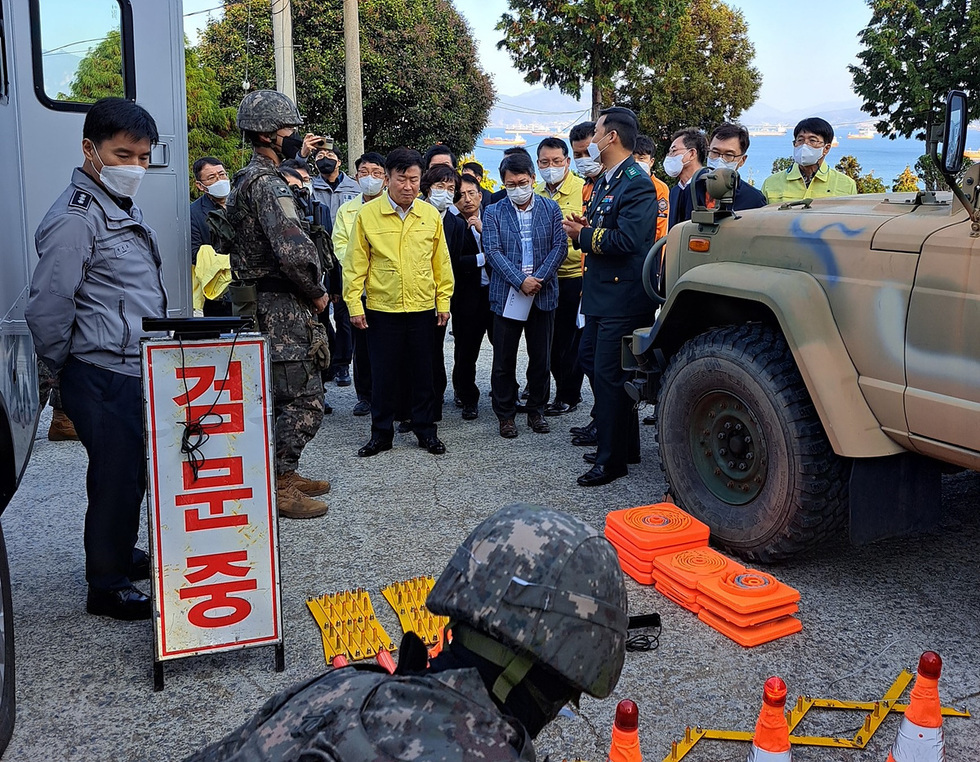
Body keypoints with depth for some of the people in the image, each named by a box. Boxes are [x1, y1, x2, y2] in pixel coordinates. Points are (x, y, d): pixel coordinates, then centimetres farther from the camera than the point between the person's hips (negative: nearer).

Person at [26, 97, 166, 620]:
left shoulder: (124, 209, 15)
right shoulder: (75, 220, -17)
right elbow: (47, 310, -19)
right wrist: (67, 371, -5)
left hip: (138, 371, 9)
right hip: (104, 377, -9)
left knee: (133, 473, 19)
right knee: (116, 476, 0)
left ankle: (122, 555, 36)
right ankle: (108, 587, 14)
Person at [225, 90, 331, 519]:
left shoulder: (248, 179, 16)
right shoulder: (267, 183, -18)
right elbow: (295, 251, -29)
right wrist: (316, 292, -15)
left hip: (261, 301, 11)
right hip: (281, 306, -11)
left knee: (285, 395, 19)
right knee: (304, 400, -4)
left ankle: (283, 475, 29)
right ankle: (278, 488, 3)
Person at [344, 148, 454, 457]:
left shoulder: (431, 215, 3)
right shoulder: (367, 214, -3)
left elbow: (441, 263, 9)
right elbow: (356, 264, -1)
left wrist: (444, 301, 7)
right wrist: (354, 305, -5)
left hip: (423, 308, 2)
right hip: (381, 309, -1)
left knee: (423, 373, 10)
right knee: (383, 373, 6)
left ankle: (425, 429, 23)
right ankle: (381, 433, 20)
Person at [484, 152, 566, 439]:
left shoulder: (551, 209, 6)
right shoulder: (493, 214, 3)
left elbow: (559, 246, -1)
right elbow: (492, 252, -7)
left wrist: (538, 279, -14)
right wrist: (521, 281, -18)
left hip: (543, 295, 1)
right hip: (506, 297, -1)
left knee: (541, 358, 8)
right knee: (504, 360, 4)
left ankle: (536, 411, 22)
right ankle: (505, 415, 16)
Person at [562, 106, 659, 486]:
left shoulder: (637, 184, -14)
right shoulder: (605, 181, 17)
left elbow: (626, 240, -25)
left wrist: (584, 234, -12)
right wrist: (584, 229, -1)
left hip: (624, 297, -10)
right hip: (602, 294, 10)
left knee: (609, 376, -7)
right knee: (612, 375, 16)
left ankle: (612, 459, 3)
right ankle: (626, 446, 29)